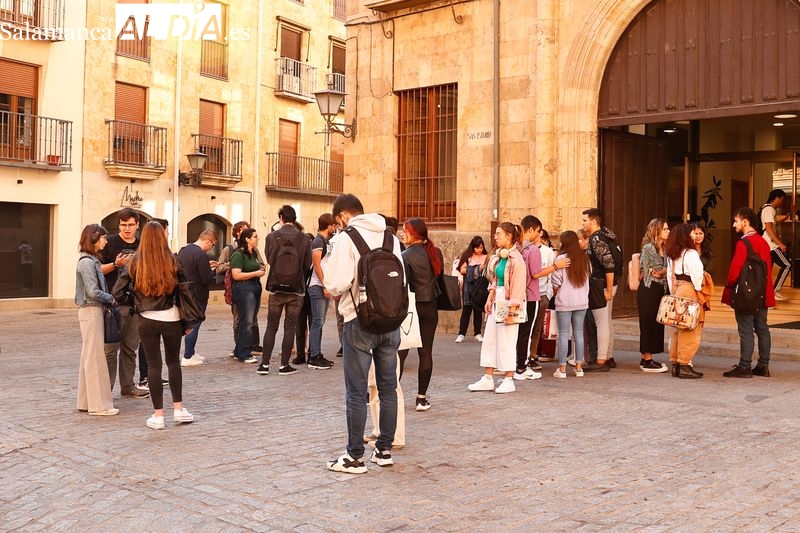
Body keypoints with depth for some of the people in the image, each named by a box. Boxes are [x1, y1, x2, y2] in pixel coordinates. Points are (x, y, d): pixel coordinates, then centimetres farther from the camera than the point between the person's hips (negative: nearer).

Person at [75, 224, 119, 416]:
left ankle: (87, 401, 20)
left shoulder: (92, 261, 14)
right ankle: (98, 404, 0)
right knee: (95, 357, -5)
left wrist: (109, 298, 4)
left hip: (94, 311, 10)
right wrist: (111, 299, -7)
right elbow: (93, 292, -20)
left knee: (90, 357, 13)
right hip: (91, 311, -10)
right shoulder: (87, 262, -15)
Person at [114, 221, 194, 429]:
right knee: (173, 361, 17)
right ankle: (178, 409, 18)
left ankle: (158, 415, 9)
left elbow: (117, 291, -4)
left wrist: (135, 303, 12)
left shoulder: (136, 262, -4)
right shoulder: (172, 260, -5)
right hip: (171, 317, 0)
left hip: (147, 319, 0)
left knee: (153, 364, 7)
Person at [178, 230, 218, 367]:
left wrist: (207, 266, 14)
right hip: (198, 296, -9)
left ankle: (191, 353, 27)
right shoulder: (202, 255, -21)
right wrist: (213, 270, -2)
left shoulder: (183, 250, 7)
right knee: (194, 326, 0)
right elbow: (207, 280, -21)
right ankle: (187, 358, 6)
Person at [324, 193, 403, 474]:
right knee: (388, 387, 13)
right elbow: (402, 278, 13)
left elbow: (336, 284, -18)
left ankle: (355, 457, 8)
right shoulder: (390, 237, 9)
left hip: (360, 321, -6)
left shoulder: (345, 239, -9)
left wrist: (331, 286, 4)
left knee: (357, 392, 2)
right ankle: (384, 450, 22)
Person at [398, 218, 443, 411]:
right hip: (430, 307, 5)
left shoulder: (406, 256, -13)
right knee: (426, 352, 6)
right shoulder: (435, 253, 4)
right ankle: (422, 398, 8)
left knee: (401, 352, 2)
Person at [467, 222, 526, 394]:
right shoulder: (499, 256, 10)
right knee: (489, 339, 10)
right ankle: (487, 379, 18)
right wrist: (490, 299, 9)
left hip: (508, 303, -9)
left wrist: (511, 310, -17)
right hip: (497, 301, 9)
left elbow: (518, 287, -16)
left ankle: (509, 381, 12)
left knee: (506, 342, -1)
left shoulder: (516, 259, -15)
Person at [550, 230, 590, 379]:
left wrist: (556, 296, 7)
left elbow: (556, 283, -8)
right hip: (582, 302, 5)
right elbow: (589, 276, 14)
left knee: (563, 334, 0)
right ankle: (579, 367, 15)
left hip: (564, 302, -5)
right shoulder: (585, 258, 5)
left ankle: (562, 369, 2)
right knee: (579, 333, 11)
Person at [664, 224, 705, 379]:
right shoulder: (691, 254, -12)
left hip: (676, 292, 8)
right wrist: (698, 291, -3)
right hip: (689, 292, -8)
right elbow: (697, 275, -13)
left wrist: (673, 292, 16)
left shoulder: (671, 255, 11)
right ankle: (684, 366, -2)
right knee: (689, 331, -3)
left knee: (677, 330, 14)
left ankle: (675, 364, 17)